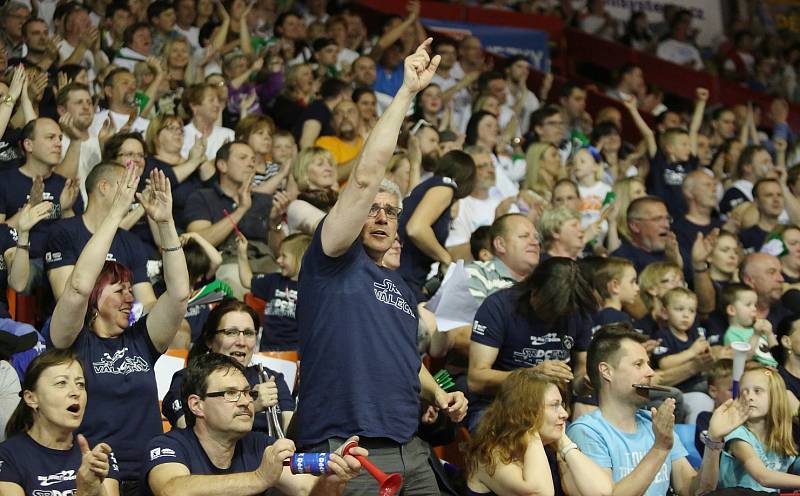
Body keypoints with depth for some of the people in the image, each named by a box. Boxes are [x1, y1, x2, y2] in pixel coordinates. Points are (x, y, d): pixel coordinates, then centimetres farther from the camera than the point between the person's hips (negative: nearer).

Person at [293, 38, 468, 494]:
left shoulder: (402, 288, 22)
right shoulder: (335, 263, 0)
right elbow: (366, 176, -12)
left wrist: (438, 394, 12)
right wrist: (407, 93, -11)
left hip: (410, 451, 7)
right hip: (345, 452, -7)